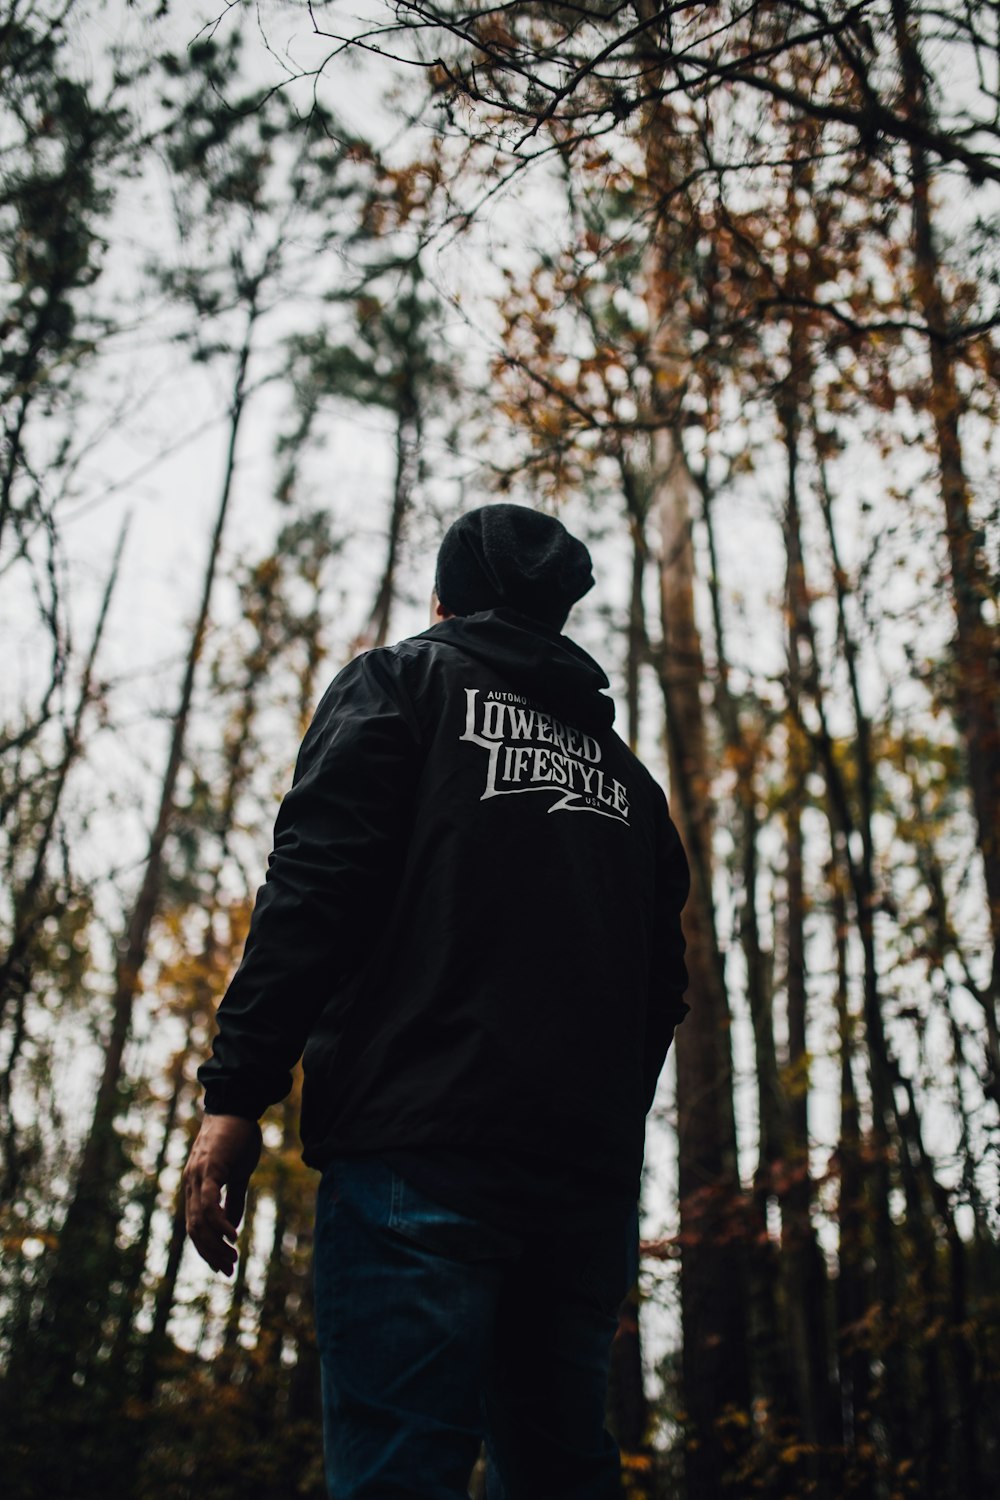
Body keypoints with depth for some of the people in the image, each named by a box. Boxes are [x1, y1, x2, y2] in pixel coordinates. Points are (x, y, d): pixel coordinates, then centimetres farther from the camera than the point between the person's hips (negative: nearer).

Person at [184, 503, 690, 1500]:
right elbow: (661, 986, 22)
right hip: (591, 1174, 6)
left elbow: (315, 882, -5)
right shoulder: (623, 769, 26)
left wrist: (236, 1091, -10)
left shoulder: (402, 681, 11)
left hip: (421, 1141, -5)